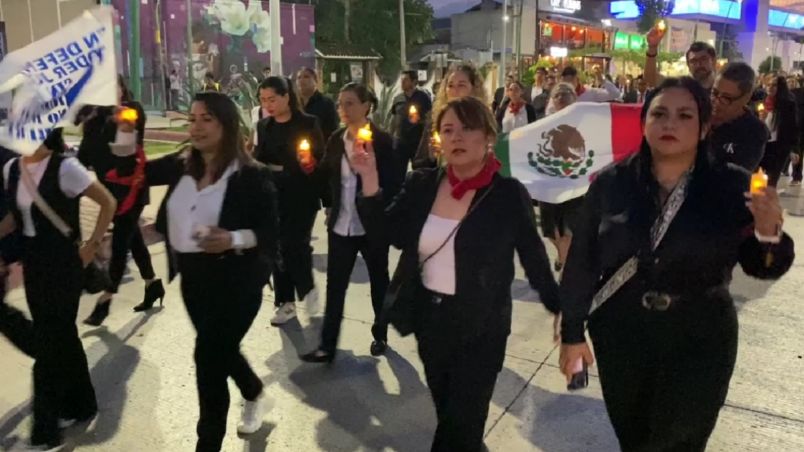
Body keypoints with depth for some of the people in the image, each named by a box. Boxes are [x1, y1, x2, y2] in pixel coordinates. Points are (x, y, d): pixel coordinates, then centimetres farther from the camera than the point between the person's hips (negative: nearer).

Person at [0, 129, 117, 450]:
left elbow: (108, 203, -12)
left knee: (48, 343, -1)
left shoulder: (64, 168, -18)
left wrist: (91, 246, -10)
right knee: (60, 336, 17)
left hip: (62, 264, -7)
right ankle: (80, 403, 34)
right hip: (33, 263, 7)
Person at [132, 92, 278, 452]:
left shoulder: (251, 175, -15)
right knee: (218, 350, 23)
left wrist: (234, 240, -31)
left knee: (208, 358, -3)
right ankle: (254, 392, 53)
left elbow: (272, 233, -14)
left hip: (235, 281, -7)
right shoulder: (181, 165, 2)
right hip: (192, 278, 7)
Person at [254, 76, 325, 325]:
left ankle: (308, 289, 19)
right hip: (273, 195, 5)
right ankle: (286, 302, 19)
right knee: (278, 248, 6)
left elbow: (321, 159, -6)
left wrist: (309, 162, -26)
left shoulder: (307, 123, -5)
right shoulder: (264, 125, 9)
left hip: (301, 196, -4)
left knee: (295, 245, -9)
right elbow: (260, 158, 13)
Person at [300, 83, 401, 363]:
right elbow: (326, 176, 15)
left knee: (379, 281, 14)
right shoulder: (336, 139, 5)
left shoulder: (382, 140, -10)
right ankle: (327, 345, 12)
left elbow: (392, 183, -13)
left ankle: (380, 335, 32)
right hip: (341, 224, 4)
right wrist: (329, 206, 7)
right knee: (334, 285, 4)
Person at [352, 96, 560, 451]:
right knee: (447, 414, 25)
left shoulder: (509, 194, -14)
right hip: (429, 319, 4)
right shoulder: (422, 184, -4)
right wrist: (370, 181, -16)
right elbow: (388, 233, -5)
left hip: (480, 328, -4)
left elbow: (534, 259, -7)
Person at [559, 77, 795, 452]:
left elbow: (761, 267, -6)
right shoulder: (611, 183, -9)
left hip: (699, 342, -1)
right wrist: (572, 332, -4)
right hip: (619, 336, 1)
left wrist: (769, 233, -28)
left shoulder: (733, 186, -10)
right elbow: (581, 260, -6)